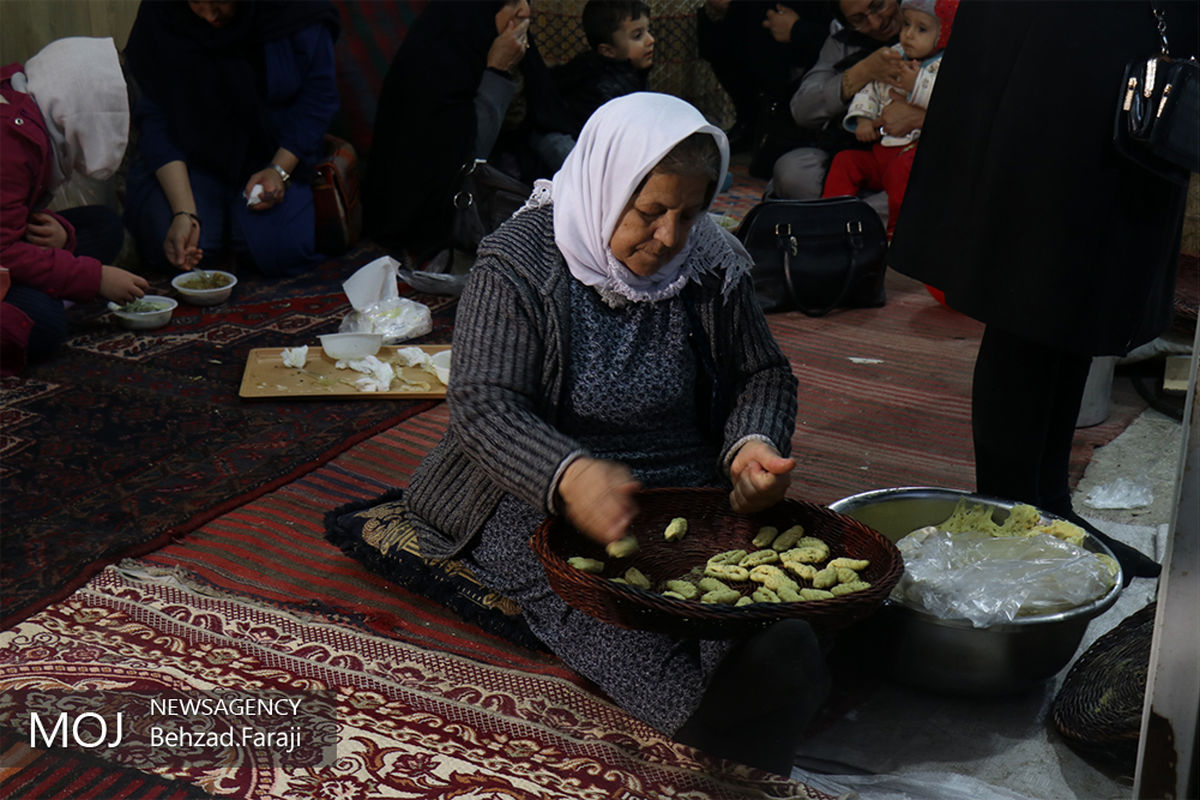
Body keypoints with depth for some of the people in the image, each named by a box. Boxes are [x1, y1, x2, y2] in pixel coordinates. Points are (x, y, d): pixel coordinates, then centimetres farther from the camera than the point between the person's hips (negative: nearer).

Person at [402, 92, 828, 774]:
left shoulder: (710, 263, 3)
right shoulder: (519, 264, -10)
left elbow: (764, 374, 11)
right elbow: (484, 404, -19)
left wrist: (754, 444, -15)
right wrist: (570, 475, -41)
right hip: (539, 496, -3)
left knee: (782, 634, -26)